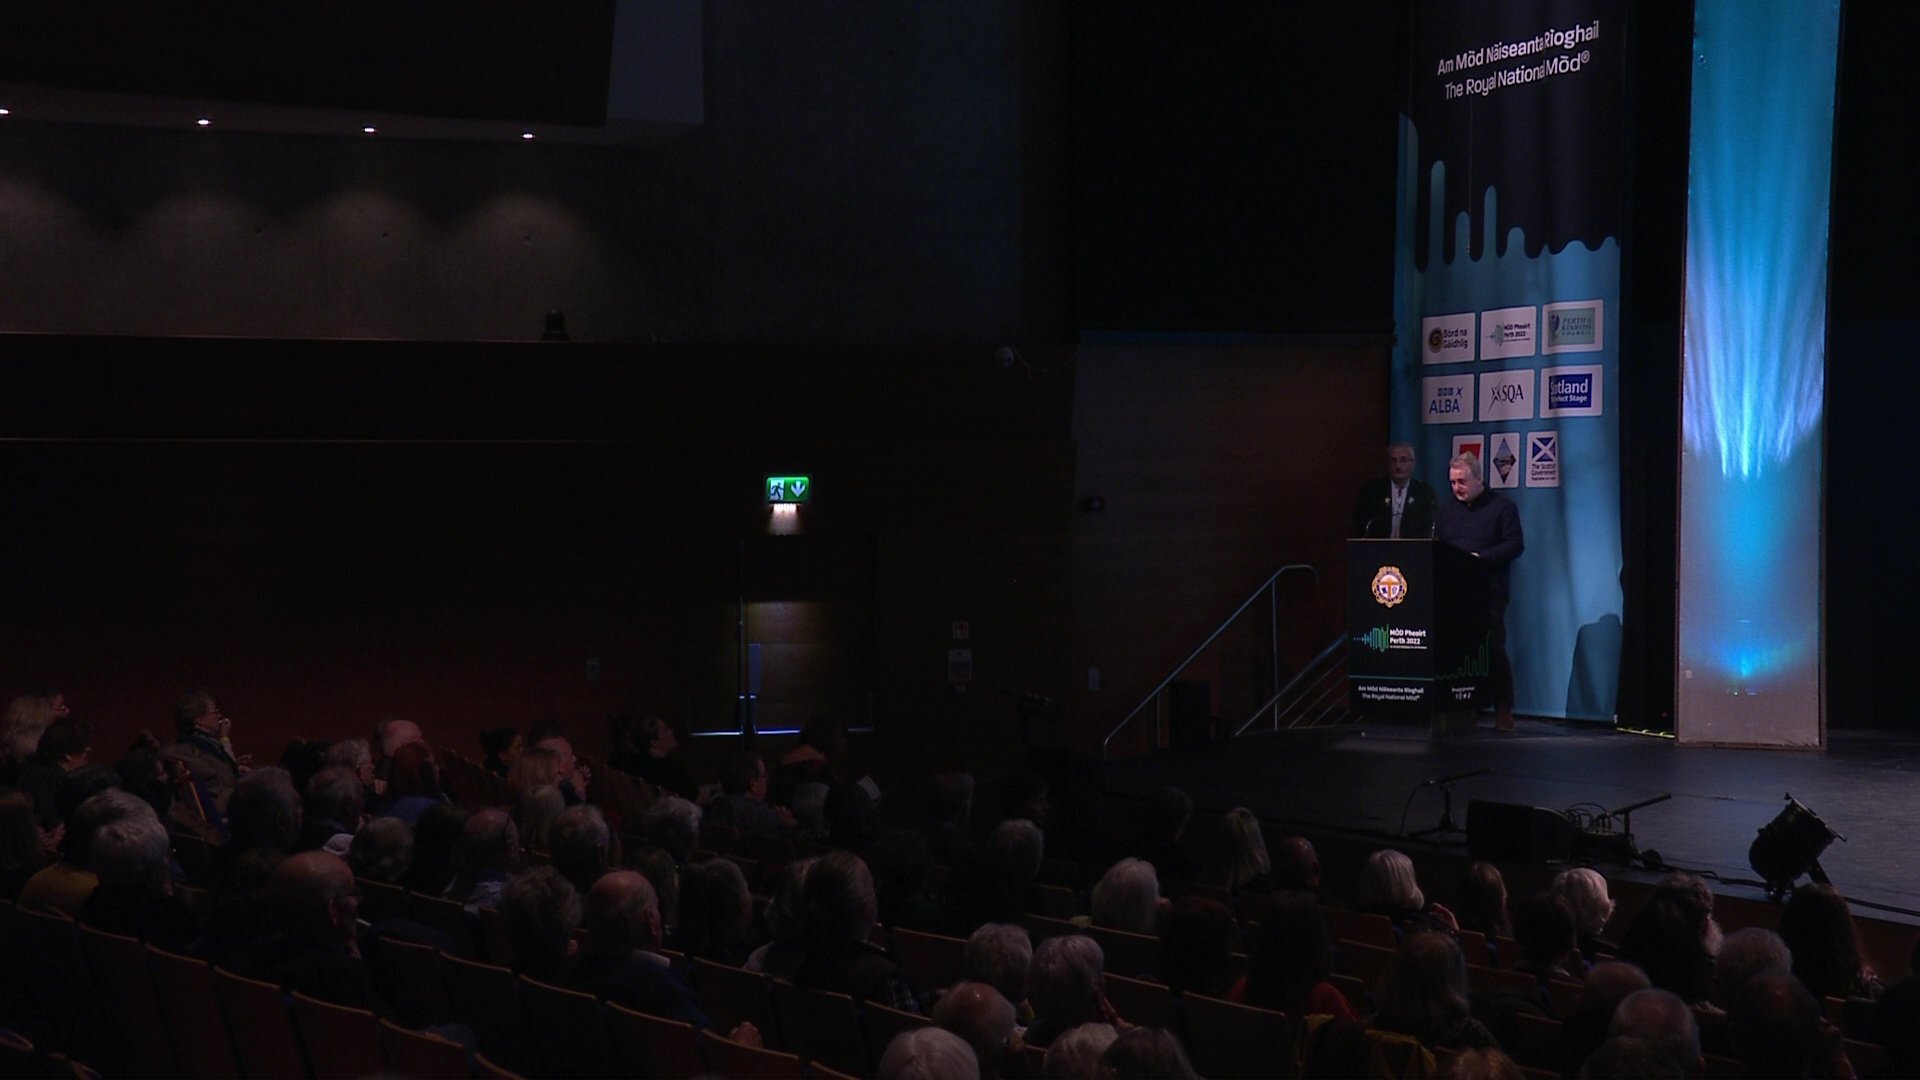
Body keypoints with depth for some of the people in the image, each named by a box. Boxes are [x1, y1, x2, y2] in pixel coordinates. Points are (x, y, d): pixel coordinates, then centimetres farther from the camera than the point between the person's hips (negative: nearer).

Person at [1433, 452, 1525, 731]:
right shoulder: (1446, 510, 17)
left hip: (1489, 593, -4)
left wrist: (1480, 557, -15)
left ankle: (1503, 712, 0)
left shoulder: (1501, 507, 2)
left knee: (1494, 650, -6)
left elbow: (1515, 545, -5)